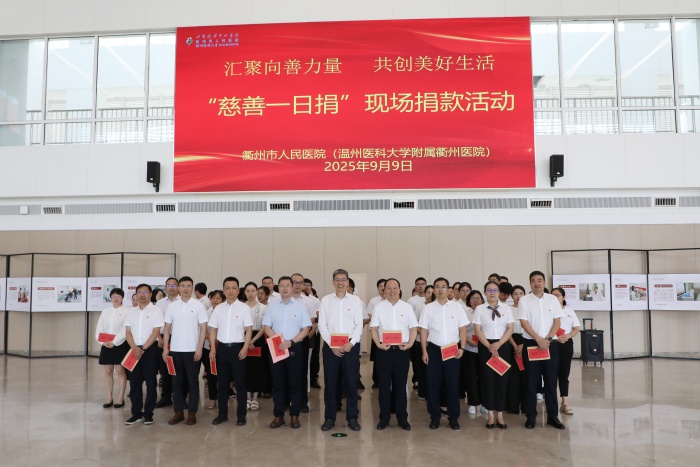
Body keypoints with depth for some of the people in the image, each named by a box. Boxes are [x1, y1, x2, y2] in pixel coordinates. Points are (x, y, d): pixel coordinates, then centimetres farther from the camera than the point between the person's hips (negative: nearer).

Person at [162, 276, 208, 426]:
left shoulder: (198, 305, -3)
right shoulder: (172, 306, 5)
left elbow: (203, 328, -4)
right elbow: (167, 328, 8)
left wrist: (199, 348, -10)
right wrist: (165, 348, 1)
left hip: (192, 350, -3)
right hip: (175, 349, 3)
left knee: (193, 382, 3)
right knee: (177, 381, 8)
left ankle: (192, 413, 12)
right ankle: (178, 412, 18)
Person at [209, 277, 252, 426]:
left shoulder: (244, 308, -3)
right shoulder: (218, 308, 7)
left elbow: (249, 329, -5)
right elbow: (213, 329, 10)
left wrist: (245, 348, -13)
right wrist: (213, 348, 2)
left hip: (237, 347, -3)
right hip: (222, 347, 4)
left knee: (240, 382, 3)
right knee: (222, 382, 11)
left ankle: (241, 415, 12)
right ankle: (222, 413, 22)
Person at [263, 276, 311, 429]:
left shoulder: (300, 307, 2)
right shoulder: (272, 307, 7)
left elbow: (306, 329, -2)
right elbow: (267, 327, 4)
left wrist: (291, 342, -15)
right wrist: (279, 341, -12)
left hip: (295, 348, -1)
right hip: (276, 348, 2)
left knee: (295, 383, 3)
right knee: (277, 383, 6)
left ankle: (294, 415, 13)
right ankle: (278, 415, 16)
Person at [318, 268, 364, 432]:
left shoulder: (355, 300, 3)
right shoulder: (326, 300, 3)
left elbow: (359, 325, 0)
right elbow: (322, 325, -1)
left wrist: (351, 343, -13)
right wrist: (332, 345, -9)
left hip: (351, 346, 0)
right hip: (330, 346, 0)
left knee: (351, 382, 4)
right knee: (330, 382, 5)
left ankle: (352, 417, 17)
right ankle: (329, 417, 17)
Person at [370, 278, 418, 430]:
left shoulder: (407, 307, 5)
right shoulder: (378, 307, 3)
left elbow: (413, 328, 5)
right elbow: (374, 328, 1)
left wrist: (410, 343, -10)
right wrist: (378, 344, -13)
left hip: (402, 350, 1)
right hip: (384, 350, 0)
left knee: (401, 384, 8)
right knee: (384, 384, 6)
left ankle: (402, 418, 19)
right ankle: (384, 418, 17)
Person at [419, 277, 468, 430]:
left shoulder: (457, 307, 2)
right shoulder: (428, 308, 1)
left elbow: (463, 329, 3)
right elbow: (423, 331, 2)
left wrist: (462, 348, -6)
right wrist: (424, 351, -3)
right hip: (434, 349, 0)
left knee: (453, 384, 6)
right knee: (433, 384, 5)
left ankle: (453, 417, 20)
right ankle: (435, 417, 18)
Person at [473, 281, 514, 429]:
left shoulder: (506, 308, 4)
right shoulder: (479, 309, 0)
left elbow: (510, 329, 0)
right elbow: (477, 330, -4)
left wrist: (498, 344, -12)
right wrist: (489, 346, -13)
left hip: (502, 346, 1)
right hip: (485, 347, -1)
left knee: (502, 379, 3)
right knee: (488, 379, 2)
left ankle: (500, 415, 14)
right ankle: (491, 415, 13)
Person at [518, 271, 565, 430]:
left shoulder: (553, 299, 5)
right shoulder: (524, 300, -1)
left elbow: (557, 321, 2)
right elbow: (524, 323, -6)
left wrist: (548, 339, -10)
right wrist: (539, 339, -13)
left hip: (550, 344, 2)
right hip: (531, 344, -2)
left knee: (551, 380, 7)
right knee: (531, 381, 2)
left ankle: (553, 415, 16)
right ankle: (531, 416, 10)